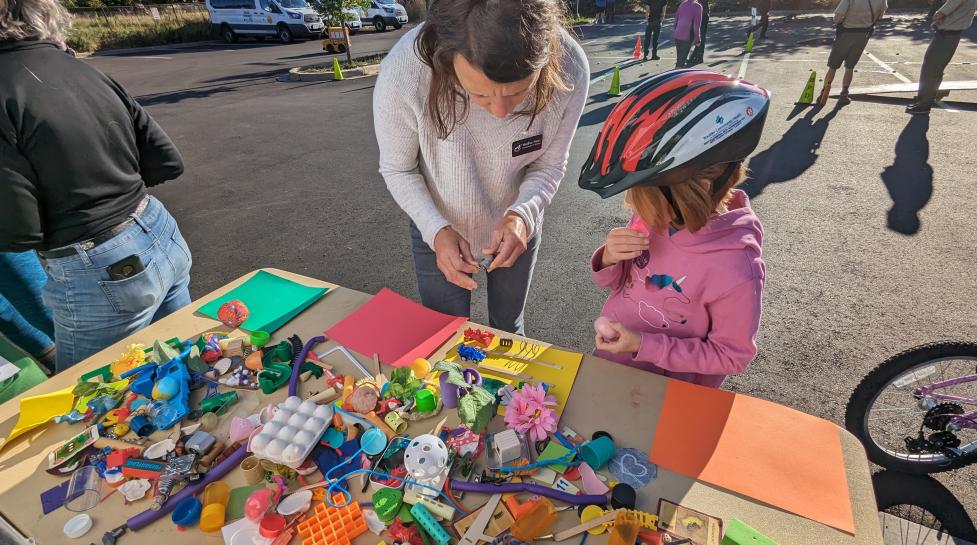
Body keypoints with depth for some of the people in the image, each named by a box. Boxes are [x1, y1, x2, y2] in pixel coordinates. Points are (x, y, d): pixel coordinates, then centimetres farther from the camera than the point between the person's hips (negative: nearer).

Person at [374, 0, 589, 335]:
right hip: (438, 230, -1)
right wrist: (437, 231, -30)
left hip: (516, 227, 2)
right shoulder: (402, 73, -34)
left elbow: (550, 164, -13)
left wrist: (522, 214, -31)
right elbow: (398, 170, -15)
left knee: (508, 328, 26)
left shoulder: (569, 69, -30)